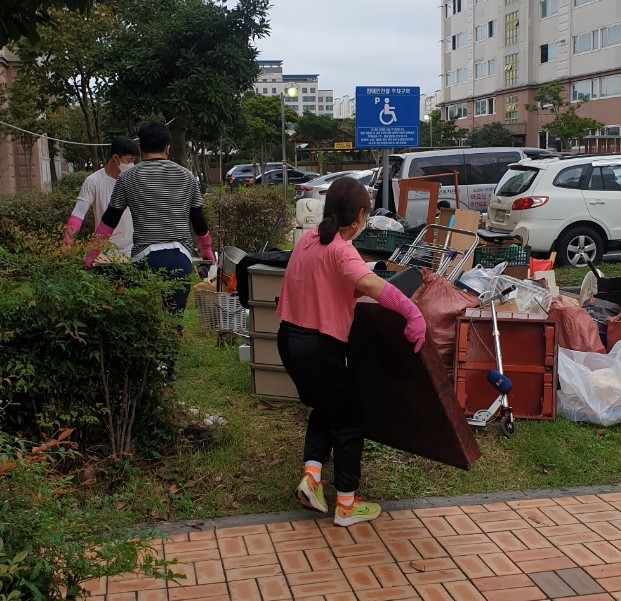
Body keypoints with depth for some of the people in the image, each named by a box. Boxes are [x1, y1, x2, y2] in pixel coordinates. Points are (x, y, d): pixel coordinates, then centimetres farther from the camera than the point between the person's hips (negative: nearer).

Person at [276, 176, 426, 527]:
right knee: (349, 421, 10)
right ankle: (346, 506, 19)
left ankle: (312, 475, 16)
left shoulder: (309, 239, 6)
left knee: (325, 407, 28)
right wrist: (414, 312, -44)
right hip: (319, 349, -8)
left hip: (291, 340, 8)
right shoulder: (340, 250, -20)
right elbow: (368, 283, -40)